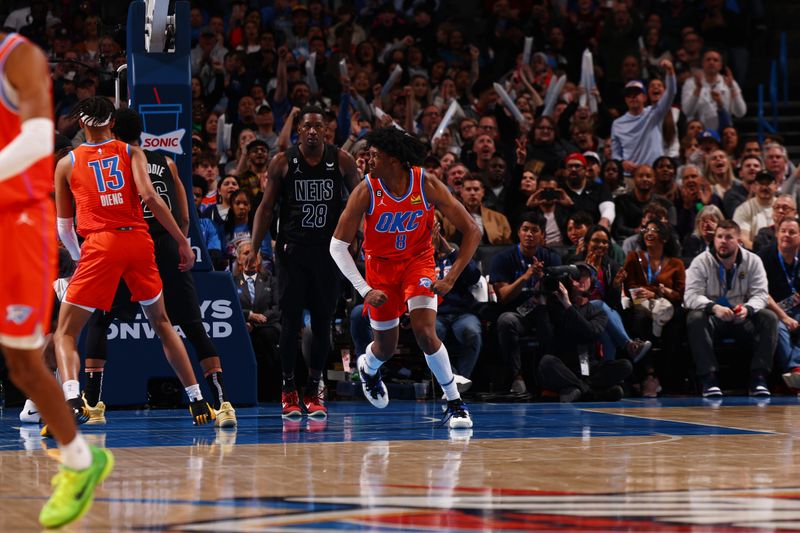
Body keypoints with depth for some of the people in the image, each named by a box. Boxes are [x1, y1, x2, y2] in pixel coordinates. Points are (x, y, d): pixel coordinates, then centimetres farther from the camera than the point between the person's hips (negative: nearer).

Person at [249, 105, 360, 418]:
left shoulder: (342, 161, 1)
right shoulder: (282, 163, -1)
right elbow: (266, 207, 3)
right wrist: (254, 248, -4)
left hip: (329, 250, 1)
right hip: (292, 250, -1)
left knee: (323, 322, 3)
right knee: (291, 321, -3)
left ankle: (313, 391, 13)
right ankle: (289, 392, 5)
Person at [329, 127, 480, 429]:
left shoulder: (427, 186, -22)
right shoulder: (366, 191, -21)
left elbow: (472, 231, -16)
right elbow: (337, 246, -15)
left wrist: (451, 278, -23)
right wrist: (364, 290, -21)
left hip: (418, 260, -1)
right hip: (381, 265, 1)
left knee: (425, 332, -22)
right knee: (386, 348, 10)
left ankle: (455, 404, -7)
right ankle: (368, 368, 49)